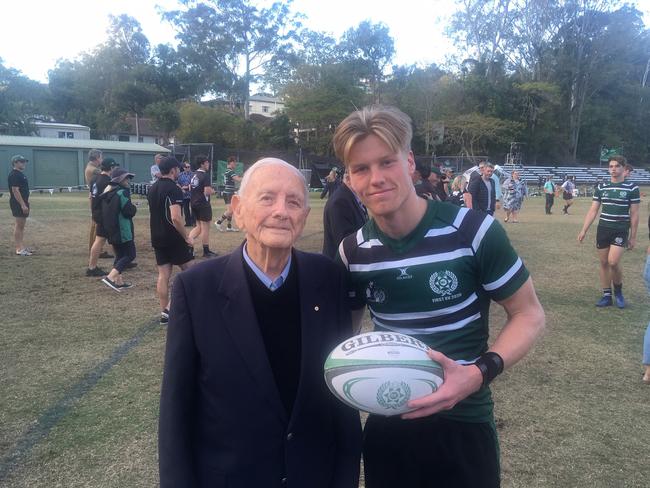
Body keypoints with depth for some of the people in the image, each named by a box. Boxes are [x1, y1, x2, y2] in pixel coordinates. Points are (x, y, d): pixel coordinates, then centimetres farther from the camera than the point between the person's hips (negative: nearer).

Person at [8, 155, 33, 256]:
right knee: (18, 225, -8)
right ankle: (19, 249, -6)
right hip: (18, 204, -10)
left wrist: (26, 203, 20)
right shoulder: (14, 175, -14)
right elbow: (15, 190, -21)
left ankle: (22, 247, 19)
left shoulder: (20, 174, 17)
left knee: (22, 226, 13)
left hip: (23, 203, 10)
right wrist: (23, 205, -24)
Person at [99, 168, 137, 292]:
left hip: (111, 230, 9)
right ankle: (110, 277, -14)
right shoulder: (122, 192, -14)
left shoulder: (107, 193, 13)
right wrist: (134, 207, 1)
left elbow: (104, 212, 20)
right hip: (123, 230, -9)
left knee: (120, 255, 16)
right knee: (130, 254, -3)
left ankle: (119, 281, 16)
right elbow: (130, 212, -19)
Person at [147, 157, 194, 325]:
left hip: (157, 238, 8)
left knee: (163, 275, 8)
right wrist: (187, 237, -16)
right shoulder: (174, 189, -16)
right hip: (174, 238, -7)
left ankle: (165, 312, 11)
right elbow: (176, 218, -25)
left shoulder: (152, 188, 11)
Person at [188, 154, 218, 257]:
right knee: (205, 227, 2)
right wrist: (212, 191, -2)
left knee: (199, 227, 19)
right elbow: (207, 191, -23)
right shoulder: (205, 175, -16)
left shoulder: (194, 175, 9)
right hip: (203, 204, -8)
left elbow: (191, 188, 19)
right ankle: (206, 251, 9)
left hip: (194, 203, 8)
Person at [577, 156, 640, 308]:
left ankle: (618, 290, 11)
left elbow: (634, 214, -1)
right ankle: (607, 295, 17)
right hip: (603, 230, 4)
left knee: (613, 262, -15)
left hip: (621, 231, -4)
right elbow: (593, 211, 6)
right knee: (603, 263, 6)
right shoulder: (601, 187, 6)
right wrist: (584, 230, -1)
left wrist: (633, 236, -2)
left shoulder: (632, 188, -3)